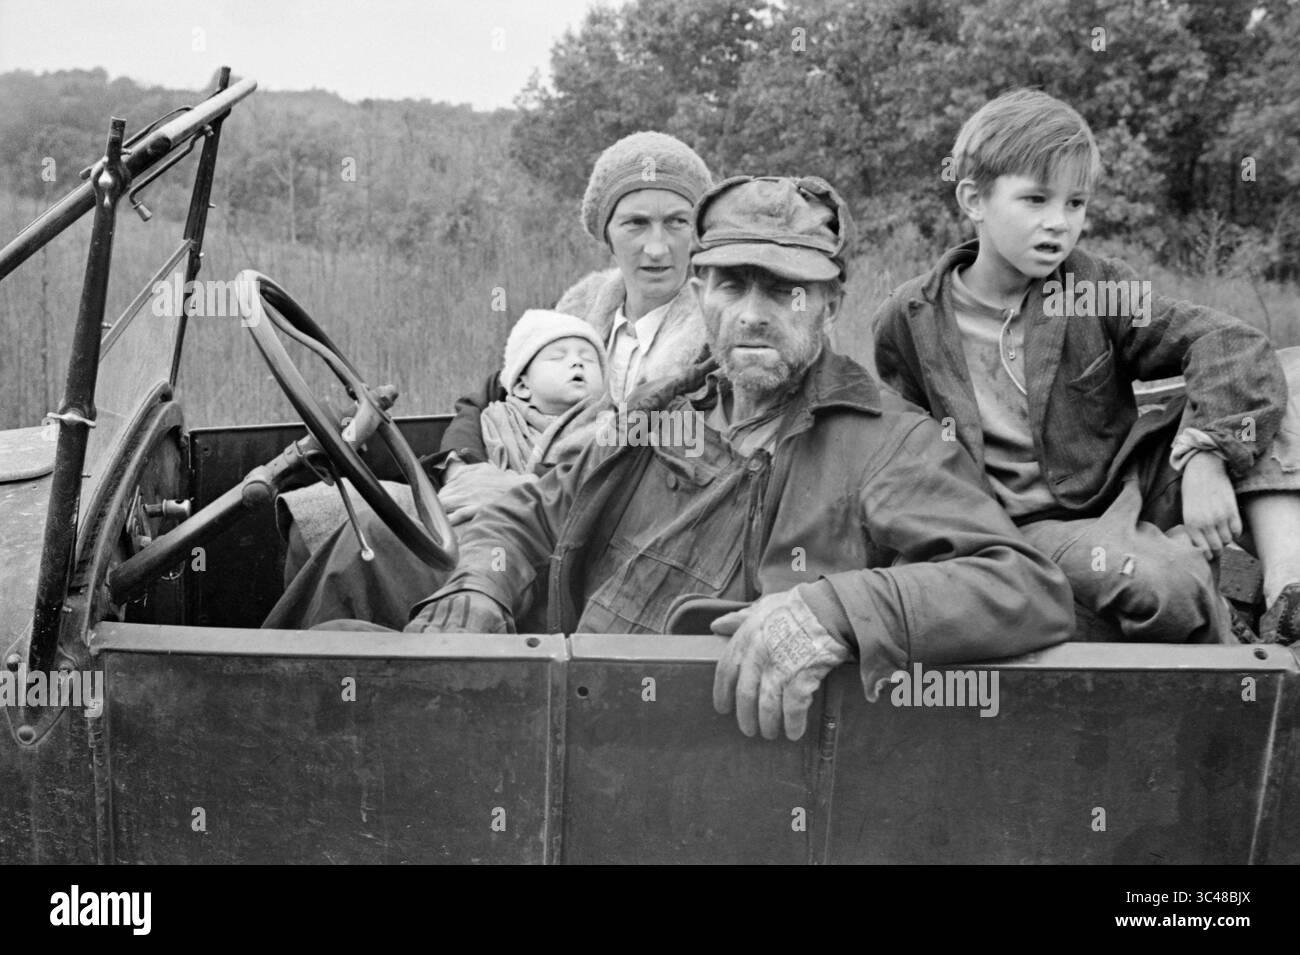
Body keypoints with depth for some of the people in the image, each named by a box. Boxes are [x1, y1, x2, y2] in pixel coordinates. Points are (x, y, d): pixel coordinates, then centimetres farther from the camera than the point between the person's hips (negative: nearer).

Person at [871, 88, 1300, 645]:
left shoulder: (1098, 291, -3)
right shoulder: (908, 322, -3)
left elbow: (1231, 346, -13)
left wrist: (1204, 457, -29)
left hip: (1133, 493, 4)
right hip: (1036, 529, -3)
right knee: (1161, 582, -33)